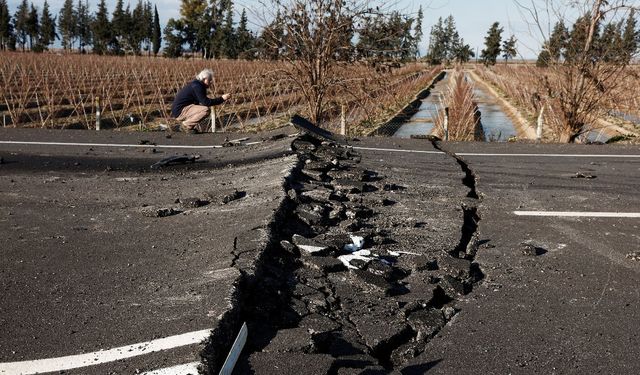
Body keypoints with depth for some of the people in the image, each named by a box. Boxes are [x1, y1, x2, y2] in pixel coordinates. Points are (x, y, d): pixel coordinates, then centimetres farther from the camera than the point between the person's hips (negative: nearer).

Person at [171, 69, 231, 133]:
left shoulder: (198, 84, 12)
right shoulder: (196, 86, -18)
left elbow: (203, 101, 18)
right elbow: (205, 102, -24)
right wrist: (221, 99, -21)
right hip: (179, 111, -10)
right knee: (206, 110, -25)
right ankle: (186, 125, -14)